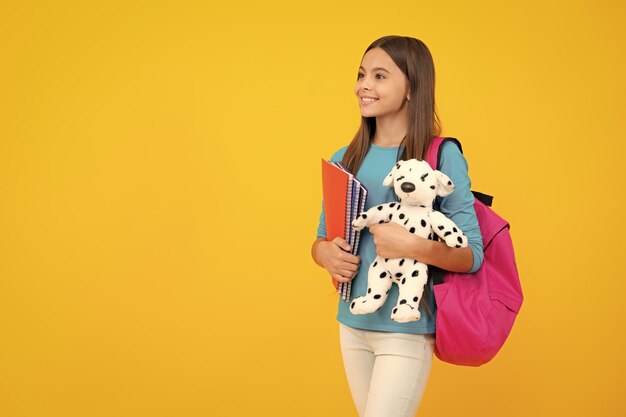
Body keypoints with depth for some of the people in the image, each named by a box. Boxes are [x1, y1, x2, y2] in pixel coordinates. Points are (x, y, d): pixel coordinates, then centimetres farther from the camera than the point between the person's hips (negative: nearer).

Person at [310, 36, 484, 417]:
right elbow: (321, 239, 14)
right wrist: (326, 253, -8)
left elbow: (472, 256, -11)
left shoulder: (442, 157, -10)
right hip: (352, 324, 6)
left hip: (407, 329, -5)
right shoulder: (345, 160, 5)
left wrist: (413, 247, -26)